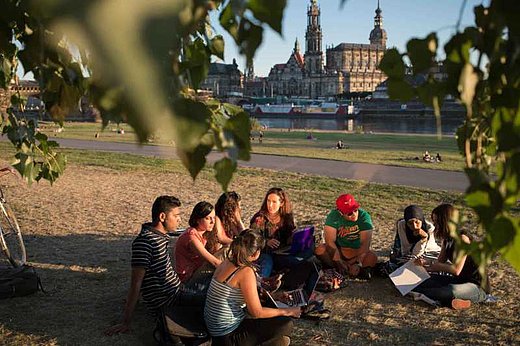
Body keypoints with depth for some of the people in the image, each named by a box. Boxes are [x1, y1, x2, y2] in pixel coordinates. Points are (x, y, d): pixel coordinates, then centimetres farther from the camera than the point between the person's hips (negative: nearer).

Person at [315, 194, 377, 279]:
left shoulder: (364, 216, -19)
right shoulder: (333, 216, -18)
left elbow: (365, 243, -25)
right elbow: (330, 241, -23)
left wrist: (358, 264, -36)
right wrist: (339, 262, -32)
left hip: (358, 252, 0)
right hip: (338, 249, 1)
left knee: (372, 258, -31)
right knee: (319, 251, -29)